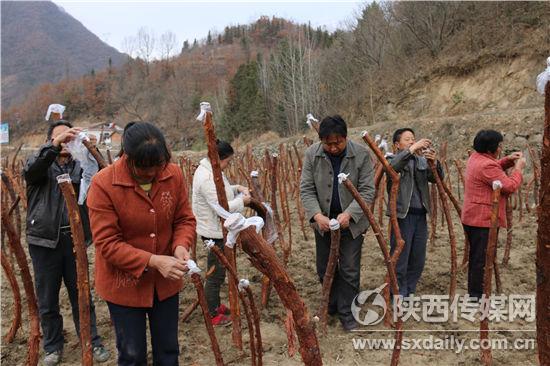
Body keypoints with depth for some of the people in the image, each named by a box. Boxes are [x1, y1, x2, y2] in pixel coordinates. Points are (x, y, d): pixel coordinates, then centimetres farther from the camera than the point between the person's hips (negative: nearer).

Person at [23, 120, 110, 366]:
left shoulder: (80, 166, 6)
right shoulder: (41, 165, 3)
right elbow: (30, 170, -21)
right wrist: (55, 145, -34)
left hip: (75, 239, 0)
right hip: (44, 239, 0)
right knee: (47, 299, 11)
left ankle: (92, 343, 22)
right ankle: (53, 346, 29)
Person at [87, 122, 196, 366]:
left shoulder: (173, 174, -10)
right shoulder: (103, 184, -21)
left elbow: (185, 219, -1)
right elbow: (107, 243, -21)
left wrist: (181, 245, -22)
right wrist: (153, 261, -29)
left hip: (165, 281, 3)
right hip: (124, 285, -3)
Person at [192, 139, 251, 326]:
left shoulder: (210, 170, 5)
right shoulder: (207, 178, -27)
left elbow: (221, 192, 17)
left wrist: (237, 188, 2)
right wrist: (242, 201, -17)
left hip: (217, 229, 10)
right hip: (215, 232, -10)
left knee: (217, 271, 22)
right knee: (216, 274, 4)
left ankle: (215, 306, 37)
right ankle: (212, 315, 19)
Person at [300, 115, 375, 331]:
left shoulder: (361, 154, -14)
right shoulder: (311, 154, -10)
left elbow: (367, 190, -14)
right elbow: (306, 189, -9)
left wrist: (348, 214, -27)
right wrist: (317, 215, -24)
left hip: (352, 221, -2)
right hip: (323, 221, 3)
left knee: (349, 270, 2)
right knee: (324, 269, 15)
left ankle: (347, 313, 18)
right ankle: (331, 306, 36)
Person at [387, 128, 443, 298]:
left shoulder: (422, 161, 14)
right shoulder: (392, 159, -1)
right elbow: (393, 166, -25)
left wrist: (434, 162, -15)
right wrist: (413, 149, -31)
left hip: (420, 215, 6)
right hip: (402, 215, -6)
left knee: (418, 260, 13)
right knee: (400, 260, 0)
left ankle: (409, 292, 28)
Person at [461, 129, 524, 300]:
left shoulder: (475, 157, 8)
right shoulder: (486, 165, -23)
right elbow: (510, 186, -21)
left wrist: (507, 161, 8)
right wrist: (518, 168, -6)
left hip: (472, 218, 11)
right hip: (484, 220, -11)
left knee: (475, 257, 18)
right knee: (482, 260, -3)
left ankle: (473, 292, 28)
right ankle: (476, 295, 3)